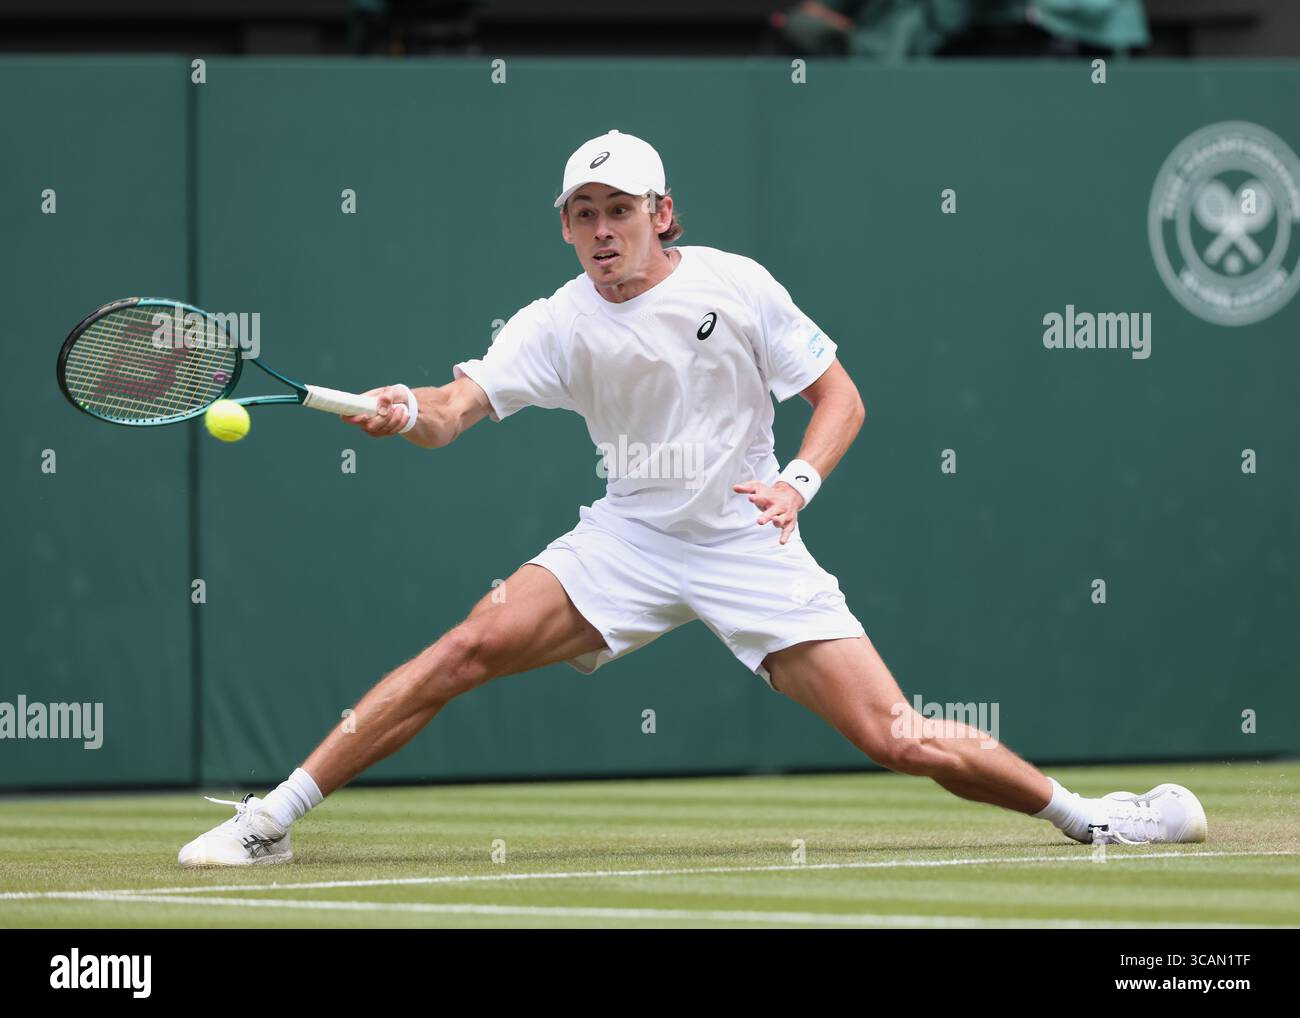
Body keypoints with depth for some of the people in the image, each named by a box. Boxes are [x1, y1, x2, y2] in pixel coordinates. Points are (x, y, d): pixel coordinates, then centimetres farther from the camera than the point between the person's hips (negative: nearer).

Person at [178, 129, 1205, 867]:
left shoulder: (735, 285, -9)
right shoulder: (559, 325, -6)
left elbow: (840, 397, -3)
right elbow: (460, 406, -18)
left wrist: (798, 481, -21)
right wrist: (409, 413, -41)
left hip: (750, 544, -2)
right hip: (629, 540, 2)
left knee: (897, 739, -13)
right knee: (470, 647, -18)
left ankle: (1082, 811, 9)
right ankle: (274, 818, -12)